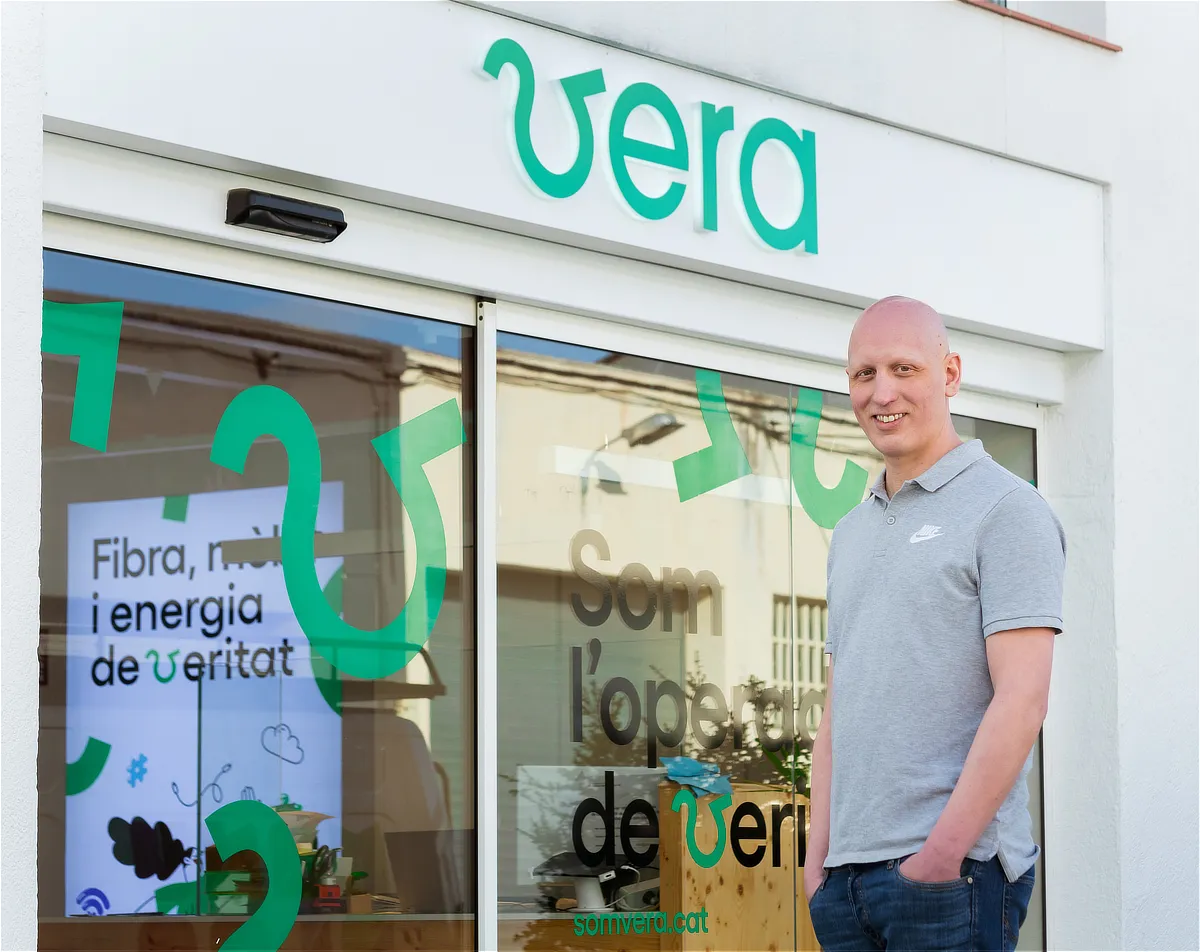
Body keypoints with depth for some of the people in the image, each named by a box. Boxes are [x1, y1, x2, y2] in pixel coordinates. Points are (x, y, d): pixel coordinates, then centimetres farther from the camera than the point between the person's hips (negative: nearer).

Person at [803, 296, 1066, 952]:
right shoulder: (852, 534, 19)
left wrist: (941, 855, -17)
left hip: (956, 871, -7)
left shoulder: (1006, 510, -4)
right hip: (847, 874, 7)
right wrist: (817, 856, 9)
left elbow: (1021, 700, -12)